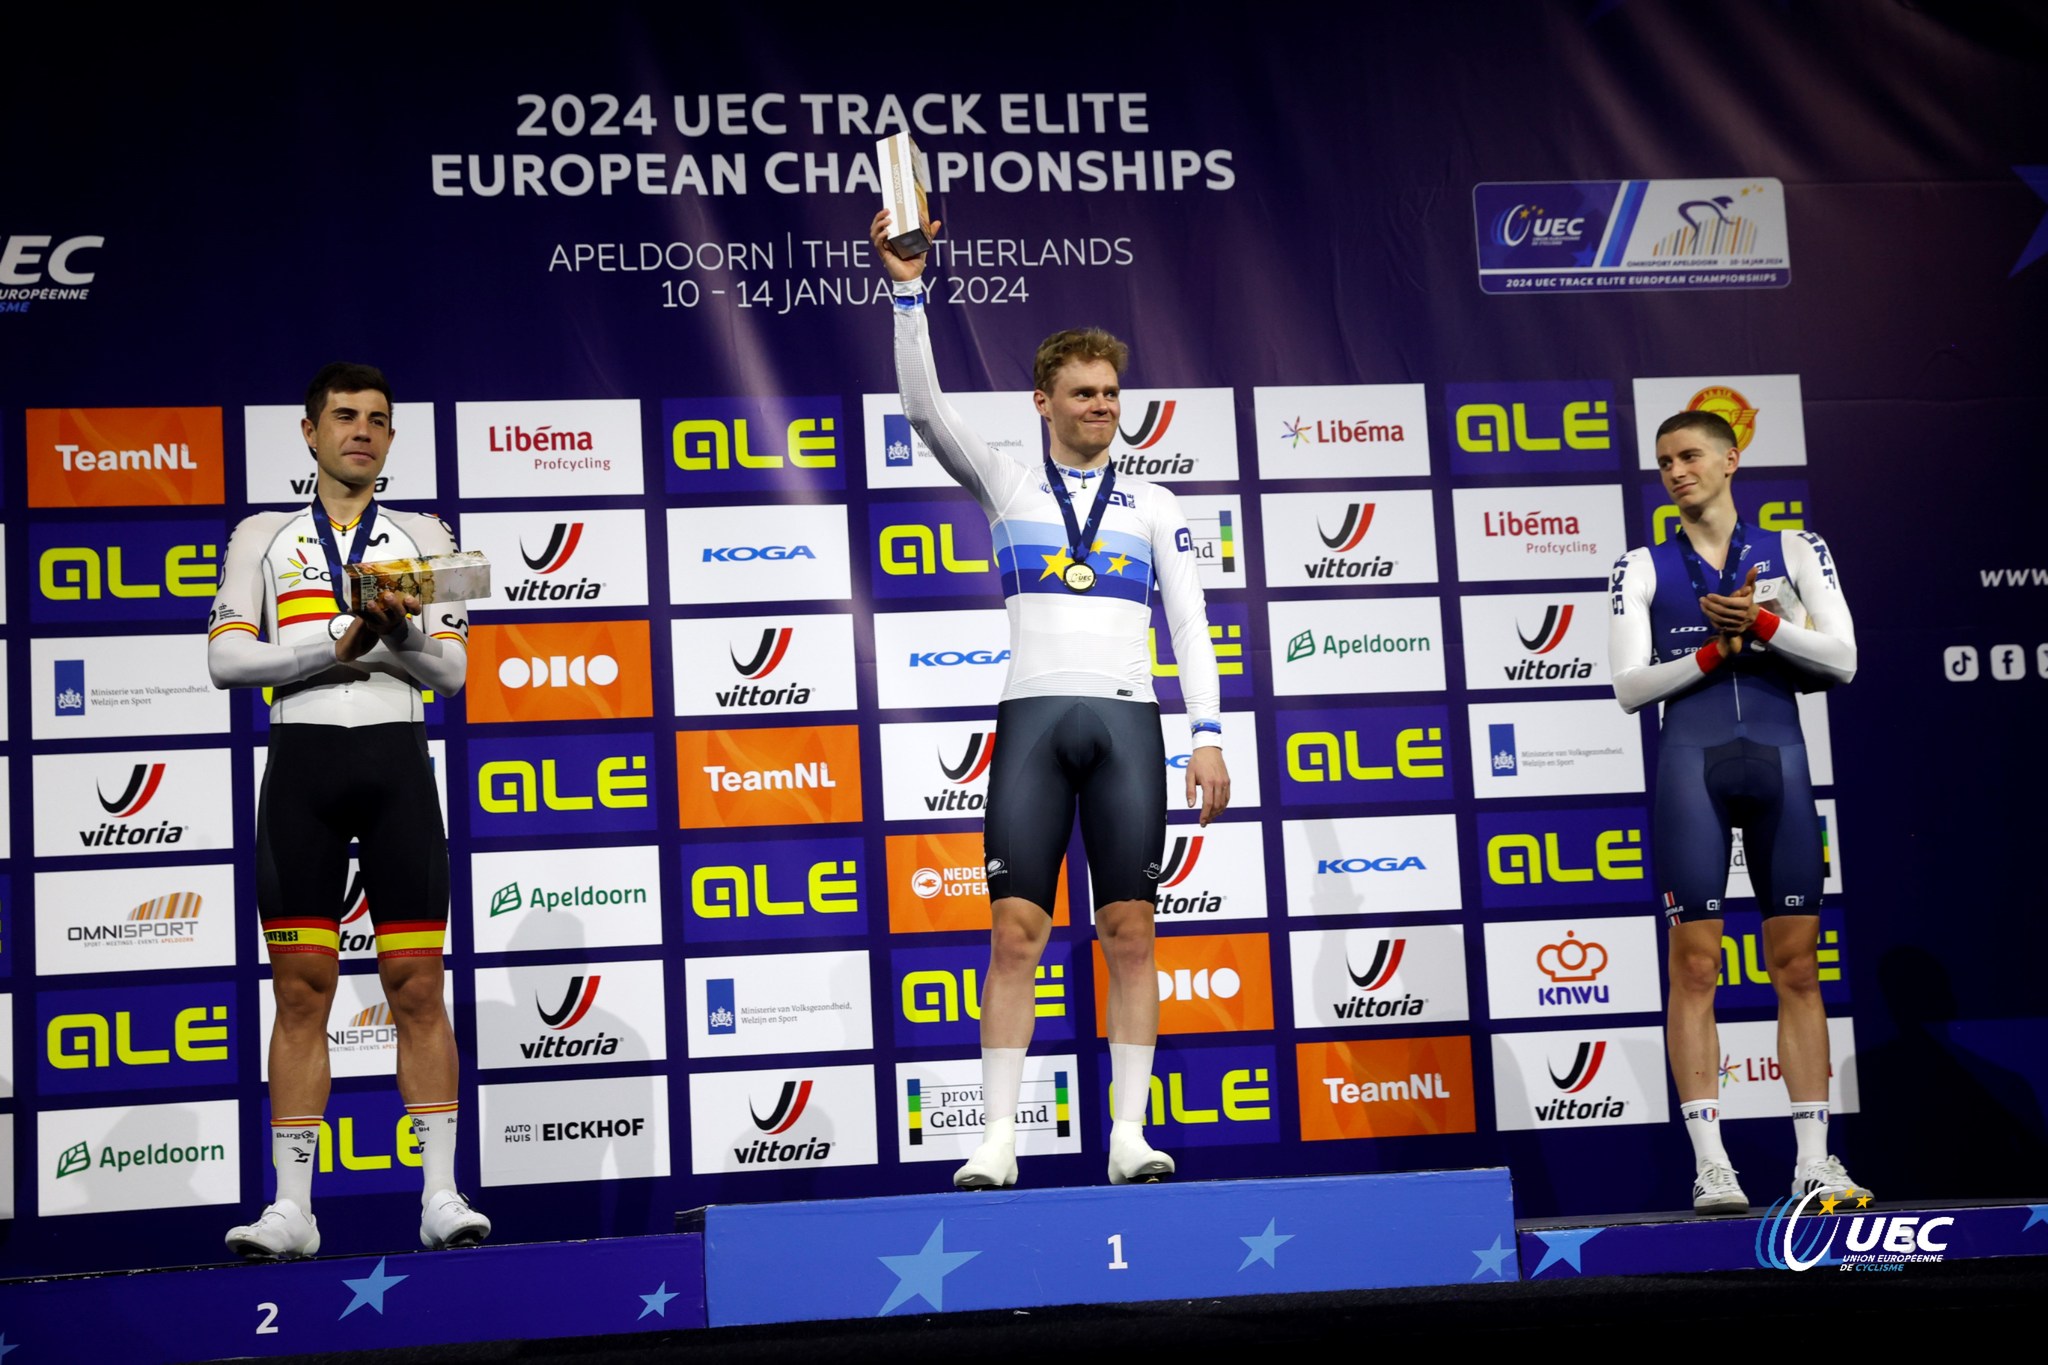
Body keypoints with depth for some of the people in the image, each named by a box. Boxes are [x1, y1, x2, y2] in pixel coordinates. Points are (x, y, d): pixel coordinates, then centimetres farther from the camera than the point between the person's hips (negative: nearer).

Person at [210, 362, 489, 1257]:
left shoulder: (423, 537, 14)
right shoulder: (263, 537, 13)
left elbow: (451, 670, 6)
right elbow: (227, 656, 1)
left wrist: (401, 633, -14)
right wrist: (340, 645, -10)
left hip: (396, 756, 0)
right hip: (301, 757, 0)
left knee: (417, 987, -2)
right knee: (301, 989, -1)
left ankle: (441, 1195, 0)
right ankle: (292, 1207, 1)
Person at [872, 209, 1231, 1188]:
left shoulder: (1155, 507, 14)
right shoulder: (1007, 485, 12)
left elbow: (1190, 625, 10)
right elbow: (925, 409, 1)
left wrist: (1207, 735, -1)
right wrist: (909, 290, -8)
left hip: (1129, 720, 1)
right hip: (1034, 715, -1)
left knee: (1130, 934, -1)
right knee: (1015, 932, -5)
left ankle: (1129, 1136, 2)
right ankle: (998, 1137, -3)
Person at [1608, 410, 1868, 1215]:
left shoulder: (1795, 551, 11)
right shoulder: (1642, 569, 9)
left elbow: (1842, 659, 1)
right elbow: (1629, 686, 1)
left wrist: (1761, 622, -12)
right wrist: (1712, 651, -10)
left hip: (1778, 759, 1)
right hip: (1691, 762, -1)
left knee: (1797, 966, 1)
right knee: (1694, 966, -6)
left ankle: (1813, 1161, 4)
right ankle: (1709, 1163, -5)